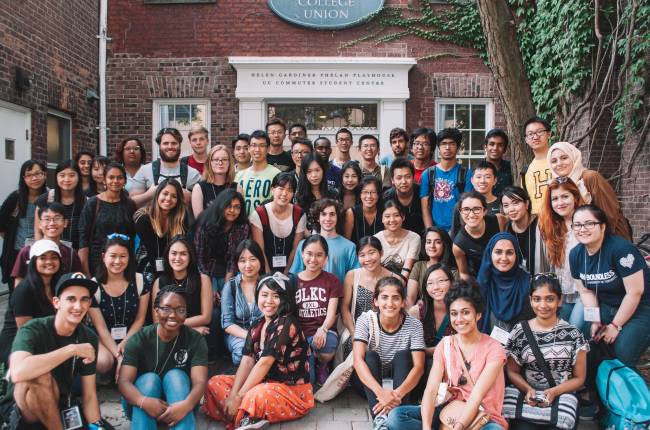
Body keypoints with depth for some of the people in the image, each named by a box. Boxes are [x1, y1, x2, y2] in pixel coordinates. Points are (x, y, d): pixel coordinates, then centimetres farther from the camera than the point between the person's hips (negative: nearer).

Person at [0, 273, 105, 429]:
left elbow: (89, 395, -4)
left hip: (62, 406, 4)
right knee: (41, 377, -34)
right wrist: (72, 349, -37)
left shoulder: (88, 338, -6)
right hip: (22, 409, -4)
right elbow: (18, 373, -42)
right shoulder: (33, 330, -20)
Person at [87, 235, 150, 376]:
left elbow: (140, 319, 2)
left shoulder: (140, 281, -3)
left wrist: (124, 343, -11)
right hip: (104, 339, -1)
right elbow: (101, 328, -10)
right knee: (103, 362, -34)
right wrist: (118, 356, -20)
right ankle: (104, 378, 3)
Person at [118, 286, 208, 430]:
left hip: (178, 402, 0)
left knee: (175, 375, -26)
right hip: (141, 408, 0)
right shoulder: (139, 339, -11)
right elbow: (124, 381, -22)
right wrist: (144, 402, -44)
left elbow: (200, 381, -23)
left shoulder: (195, 340, -11)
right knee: (149, 378, -27)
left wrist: (186, 405, -46)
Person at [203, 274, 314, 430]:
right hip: (264, 383, 9)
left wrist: (239, 396, -21)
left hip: (292, 390, -9)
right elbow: (247, 360, -1)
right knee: (214, 383, 1)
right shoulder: (256, 326, 8)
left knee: (259, 395, -41)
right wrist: (233, 394, -16)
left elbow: (265, 362, -21)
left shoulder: (286, 323, -16)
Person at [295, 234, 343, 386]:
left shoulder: (332, 280, 7)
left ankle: (323, 366, -5)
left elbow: (331, 313, -4)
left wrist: (323, 329, -26)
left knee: (327, 343, -38)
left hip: (324, 333, 1)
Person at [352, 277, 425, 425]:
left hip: (402, 384, 0)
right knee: (370, 356, -27)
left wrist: (398, 394, -39)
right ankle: (380, 418, -39)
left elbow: (418, 366, -21)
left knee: (402, 356, -25)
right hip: (371, 383, 0)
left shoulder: (414, 325, -14)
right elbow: (358, 360, -27)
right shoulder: (365, 320, -15)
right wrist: (380, 392, -42)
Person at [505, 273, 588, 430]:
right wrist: (528, 390, -12)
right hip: (528, 399, 0)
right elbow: (512, 371, 7)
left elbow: (579, 378, 5)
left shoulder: (573, 334, 2)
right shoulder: (519, 331, 4)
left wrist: (554, 392, -12)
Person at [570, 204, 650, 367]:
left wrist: (615, 325, -15)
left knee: (623, 356, -19)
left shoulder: (621, 249, -26)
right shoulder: (575, 254, -6)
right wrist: (595, 320, -7)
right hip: (607, 307, 6)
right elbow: (586, 291, 4)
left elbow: (635, 292, -22)